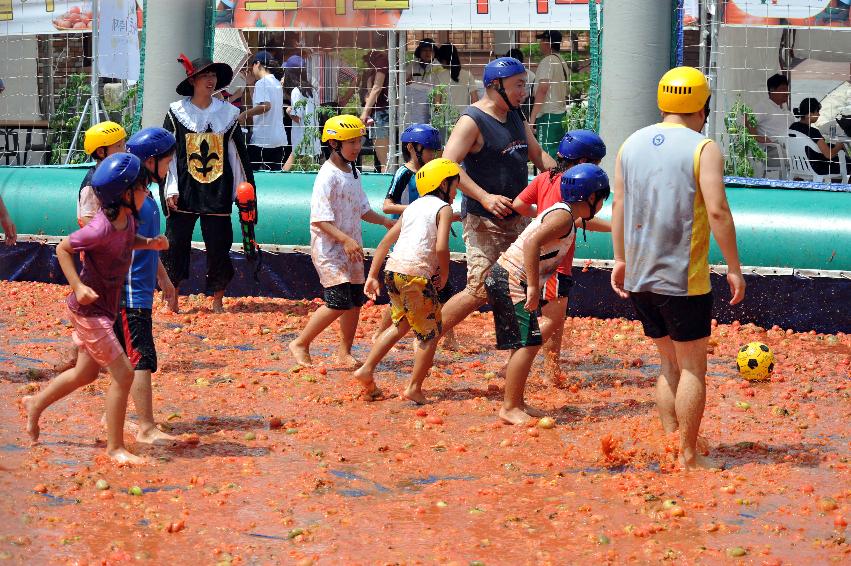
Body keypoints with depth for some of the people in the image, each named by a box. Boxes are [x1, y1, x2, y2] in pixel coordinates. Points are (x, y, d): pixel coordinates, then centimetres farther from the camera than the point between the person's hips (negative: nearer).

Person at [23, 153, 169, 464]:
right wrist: (78, 286, -23)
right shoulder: (101, 228, -28)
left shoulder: (127, 217, -4)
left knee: (86, 373, 23)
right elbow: (63, 248, -17)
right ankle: (115, 447, 1)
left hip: (105, 308, 9)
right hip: (91, 309, -9)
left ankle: (36, 404, 44)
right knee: (123, 374, -9)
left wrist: (150, 243, -1)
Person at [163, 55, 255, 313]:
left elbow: (239, 154, 12)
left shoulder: (227, 113, 7)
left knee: (219, 246, 3)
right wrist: (170, 190, -7)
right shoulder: (177, 112, 1)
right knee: (175, 244, -1)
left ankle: (217, 302, 15)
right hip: (185, 193, -1)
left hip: (217, 193, 2)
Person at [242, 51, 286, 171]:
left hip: (262, 138, -8)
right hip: (279, 138, 8)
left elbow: (266, 106, -24)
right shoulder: (277, 83, 16)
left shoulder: (261, 83, -10)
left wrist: (245, 114, -19)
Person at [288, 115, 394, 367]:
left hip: (352, 249, 9)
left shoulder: (352, 172, 11)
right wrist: (345, 240, -30)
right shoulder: (328, 176, -16)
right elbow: (320, 219, -22)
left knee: (356, 300, 9)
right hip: (329, 250, -9)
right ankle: (300, 344, 0)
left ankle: (344, 352, 23)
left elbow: (362, 210, 21)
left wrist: (384, 221, 5)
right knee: (338, 302, -14)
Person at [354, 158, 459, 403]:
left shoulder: (413, 207, 21)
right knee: (430, 334, 6)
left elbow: (386, 241, 19)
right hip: (416, 274, -8)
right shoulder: (444, 208, 0)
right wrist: (444, 276, 2)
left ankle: (366, 370, 19)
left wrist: (372, 276, 21)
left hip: (393, 270, 8)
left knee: (401, 324, 25)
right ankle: (414, 388, 8)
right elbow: (441, 247, -14)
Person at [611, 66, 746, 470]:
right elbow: (717, 211, -16)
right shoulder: (703, 149, -9)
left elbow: (619, 205, 11)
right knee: (693, 368, 3)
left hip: (639, 276, 6)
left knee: (669, 364, 18)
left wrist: (621, 260, 19)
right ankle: (688, 457, 4)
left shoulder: (632, 144, 9)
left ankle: (670, 444, 18)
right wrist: (734, 267, -10)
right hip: (684, 279, -6)